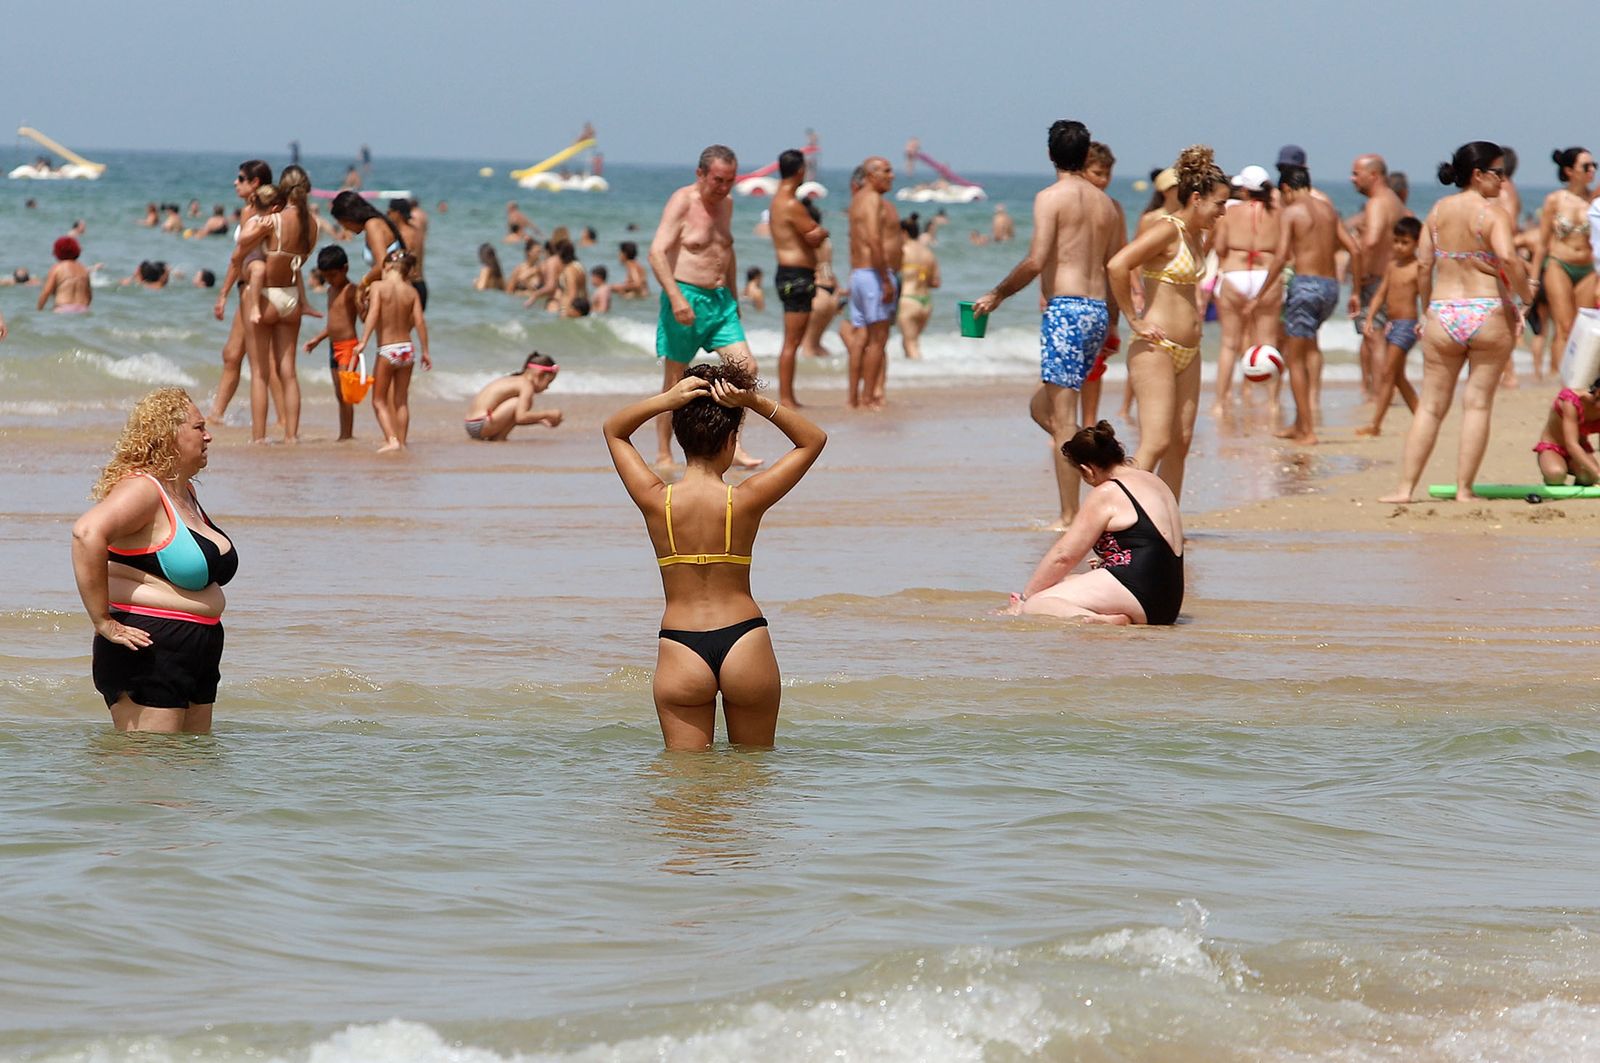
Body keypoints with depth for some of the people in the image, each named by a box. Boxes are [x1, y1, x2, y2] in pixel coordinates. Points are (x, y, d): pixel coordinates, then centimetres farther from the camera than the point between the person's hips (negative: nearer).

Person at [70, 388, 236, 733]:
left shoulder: (185, 492, 16)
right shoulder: (142, 489, -14)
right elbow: (87, 533, -32)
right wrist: (103, 622, -29)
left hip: (197, 654, 10)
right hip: (149, 652, -10)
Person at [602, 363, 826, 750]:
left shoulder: (655, 501, -6)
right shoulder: (747, 501, -8)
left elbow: (614, 430, 12)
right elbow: (813, 440, 6)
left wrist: (665, 401, -4)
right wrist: (758, 403, -6)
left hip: (680, 653, 0)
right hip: (746, 645, 0)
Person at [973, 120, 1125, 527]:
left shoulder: (1051, 197, -5)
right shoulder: (1107, 204, 15)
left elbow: (1036, 262, -15)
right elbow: (1121, 271, 17)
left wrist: (997, 295, -3)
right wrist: (1112, 324, 27)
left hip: (1065, 308, -7)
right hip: (1098, 311, 7)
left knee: (1062, 417, -6)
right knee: (1045, 404, 20)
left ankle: (1070, 517, -10)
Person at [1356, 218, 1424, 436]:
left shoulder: (1417, 268, -9)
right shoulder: (1392, 266, 13)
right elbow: (1381, 293, 15)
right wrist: (1370, 318, 6)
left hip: (1407, 325, -9)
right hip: (1391, 324, 9)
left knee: (1387, 373, -11)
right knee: (1398, 376, 14)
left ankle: (1375, 424, -11)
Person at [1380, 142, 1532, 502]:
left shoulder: (1438, 211, 7)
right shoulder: (1492, 215, -8)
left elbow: (1424, 266, 8)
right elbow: (1508, 258, -24)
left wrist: (1428, 309, 18)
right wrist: (1525, 294, -10)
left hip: (1443, 314, 4)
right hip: (1488, 311, -4)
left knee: (1431, 405, 9)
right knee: (1478, 403, 5)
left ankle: (1405, 487, 4)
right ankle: (1464, 489, 4)